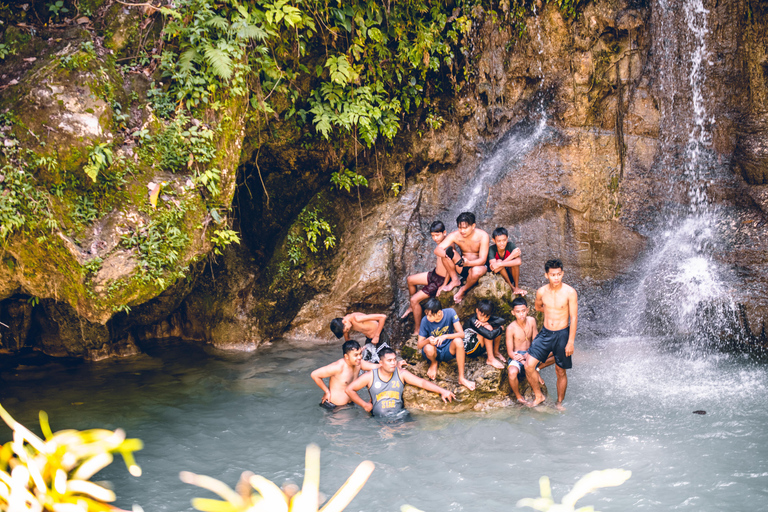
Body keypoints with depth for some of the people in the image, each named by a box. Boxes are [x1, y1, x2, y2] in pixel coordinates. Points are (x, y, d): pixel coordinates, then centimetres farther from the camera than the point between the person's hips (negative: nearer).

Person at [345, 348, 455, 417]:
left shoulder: (401, 374, 3)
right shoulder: (370, 376, -1)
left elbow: (422, 383, -4)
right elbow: (349, 389, 6)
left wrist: (442, 391, -15)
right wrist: (364, 405, 3)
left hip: (399, 416, 1)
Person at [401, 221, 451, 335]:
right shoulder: (441, 243, -3)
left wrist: (444, 286, -24)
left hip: (440, 280, -10)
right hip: (434, 274, 10)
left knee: (415, 300, -11)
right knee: (410, 279, 22)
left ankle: (417, 330, 1)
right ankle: (412, 307, 41)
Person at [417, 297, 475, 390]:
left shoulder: (450, 313, -17)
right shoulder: (425, 320, -16)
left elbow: (461, 334, -21)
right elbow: (419, 345, -12)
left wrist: (445, 336, -38)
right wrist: (428, 340, -34)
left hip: (448, 351, 0)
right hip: (435, 352, 0)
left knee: (458, 341, -32)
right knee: (429, 348, -36)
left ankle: (461, 378, -23)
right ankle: (434, 363, 3)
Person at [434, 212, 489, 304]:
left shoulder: (482, 236, -20)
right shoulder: (455, 236, -13)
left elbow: (482, 260, -24)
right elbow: (437, 250, -22)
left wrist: (468, 263, -45)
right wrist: (446, 254, -47)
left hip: (478, 265, -2)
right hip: (462, 268, 3)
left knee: (476, 271, -41)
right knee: (447, 251, -23)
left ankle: (463, 290, -10)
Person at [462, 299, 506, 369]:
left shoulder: (486, 318, -5)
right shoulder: (473, 321, -30)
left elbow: (501, 320, -16)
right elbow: (490, 335, -38)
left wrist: (487, 323, -29)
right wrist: (500, 329, -20)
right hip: (469, 348, -8)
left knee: (497, 326, -5)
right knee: (488, 328, -28)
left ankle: (495, 352, 5)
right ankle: (490, 359, -22)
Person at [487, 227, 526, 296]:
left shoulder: (510, 245, -21)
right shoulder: (491, 249, -25)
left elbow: (519, 261, -37)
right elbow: (495, 269, -37)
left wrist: (500, 264, -45)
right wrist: (511, 256, -40)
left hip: (510, 273, 1)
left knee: (515, 262, -29)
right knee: (499, 261, -32)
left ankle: (516, 287, -13)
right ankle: (511, 287, -20)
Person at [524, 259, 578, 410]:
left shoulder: (570, 293, -13)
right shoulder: (541, 292, -4)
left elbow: (574, 318, -11)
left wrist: (570, 342, -13)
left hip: (562, 335, -3)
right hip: (545, 333, 3)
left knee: (560, 372, 8)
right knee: (529, 365, -9)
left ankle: (559, 402, 28)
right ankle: (538, 396, 12)